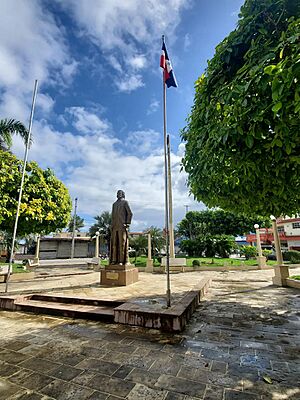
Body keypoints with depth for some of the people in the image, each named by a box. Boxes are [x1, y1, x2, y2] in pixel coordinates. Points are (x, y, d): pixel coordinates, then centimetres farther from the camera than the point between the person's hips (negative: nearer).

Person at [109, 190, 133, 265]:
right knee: (114, 243, 3)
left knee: (123, 243, -7)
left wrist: (127, 223, -11)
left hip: (122, 226, -6)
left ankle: (123, 260, -5)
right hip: (115, 226, 6)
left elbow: (130, 213, -5)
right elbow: (112, 216, 20)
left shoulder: (125, 202, 3)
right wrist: (112, 226, 12)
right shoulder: (114, 204, 20)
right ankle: (114, 260, 7)